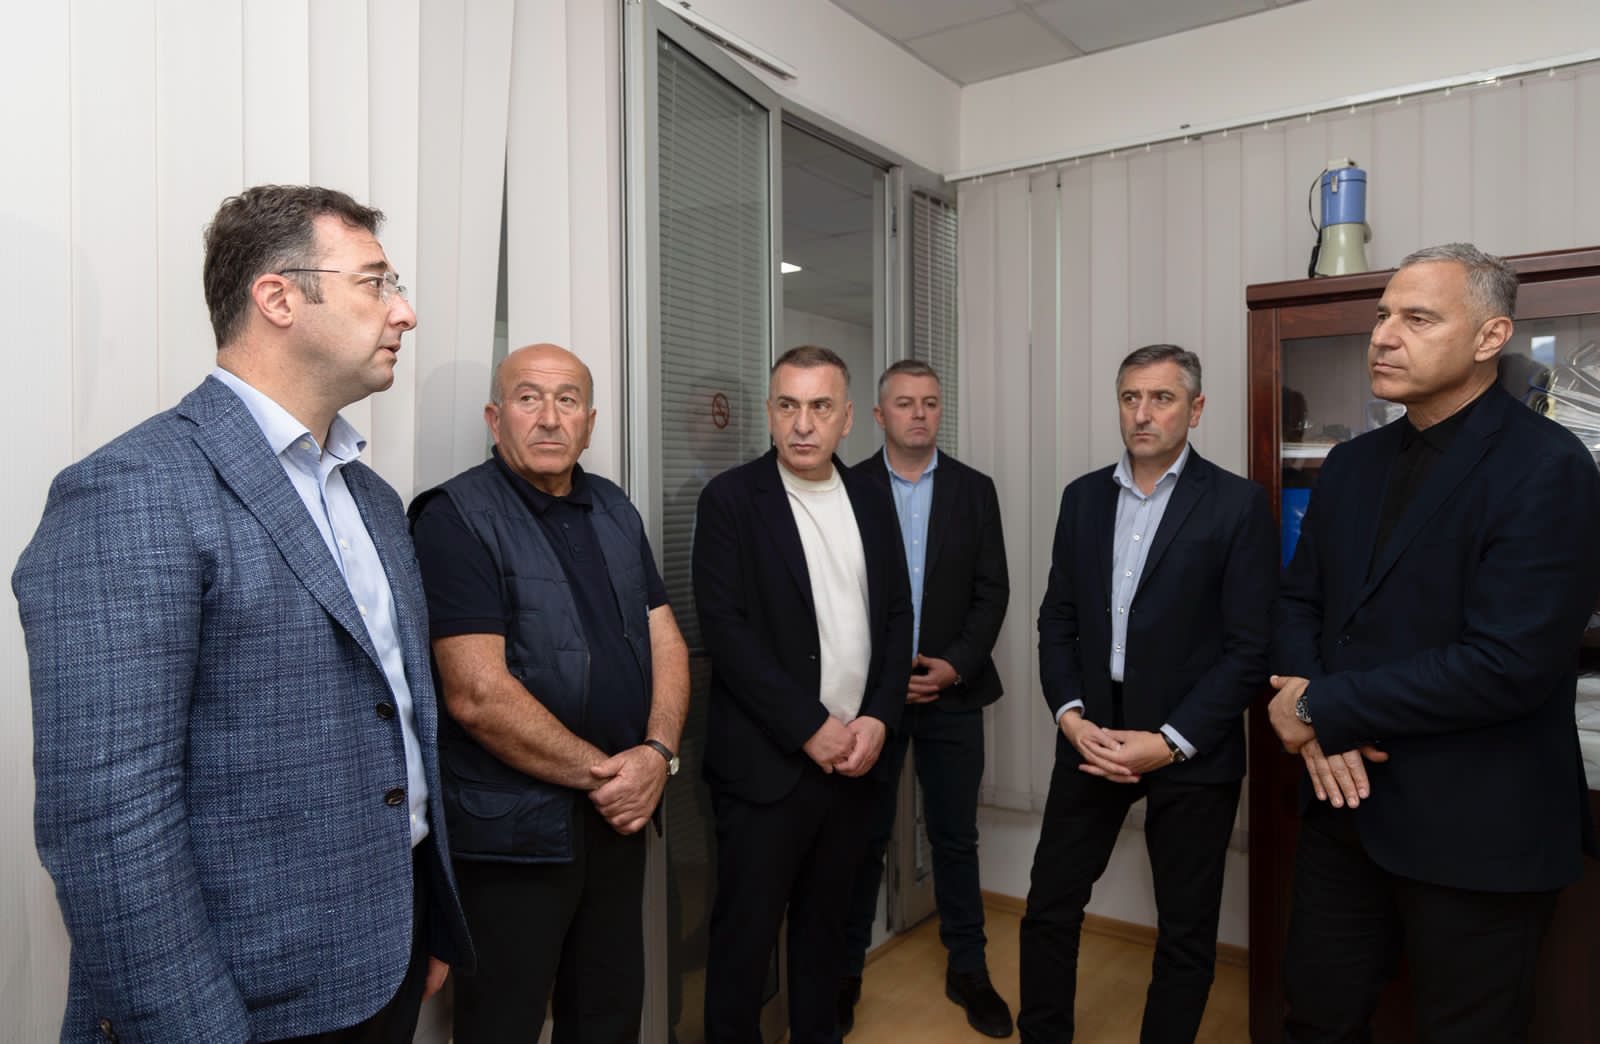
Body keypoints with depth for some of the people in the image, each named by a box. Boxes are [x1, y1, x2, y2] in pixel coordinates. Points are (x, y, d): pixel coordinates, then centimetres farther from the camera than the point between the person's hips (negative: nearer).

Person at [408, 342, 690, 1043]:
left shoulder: (616, 511, 9)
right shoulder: (455, 518, -12)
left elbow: (665, 641, 7)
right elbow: (478, 695, -20)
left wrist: (657, 752, -9)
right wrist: (601, 772, -14)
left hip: (621, 816, 6)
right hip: (514, 833, -6)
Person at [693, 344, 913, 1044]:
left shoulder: (871, 499, 8)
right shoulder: (731, 498, -8)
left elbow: (897, 614, 9)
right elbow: (725, 630, -14)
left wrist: (876, 718, -4)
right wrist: (812, 727, -15)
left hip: (854, 755, 5)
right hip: (767, 760, -4)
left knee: (826, 916, 18)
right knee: (747, 928, 6)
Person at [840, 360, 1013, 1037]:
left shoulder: (975, 490, 5)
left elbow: (992, 590, 2)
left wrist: (956, 665, -10)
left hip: (952, 692, 1)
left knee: (955, 837, 10)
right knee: (863, 837, 9)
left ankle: (968, 969, 25)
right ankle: (845, 970, 25)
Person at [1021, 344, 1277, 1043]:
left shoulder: (1238, 504, -6)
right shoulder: (1083, 496, 6)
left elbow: (1251, 647, -9)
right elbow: (1057, 619, 7)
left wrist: (1170, 742, -15)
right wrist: (1071, 715, -7)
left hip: (1192, 749, -3)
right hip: (1092, 735, 4)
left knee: (1186, 931, 12)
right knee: (1049, 908, 10)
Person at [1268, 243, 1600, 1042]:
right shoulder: (1353, 464, 8)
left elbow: (1507, 664, -23)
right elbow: (1299, 603, 8)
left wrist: (1324, 709, -16)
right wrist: (1318, 727, -11)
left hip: (1474, 829, -6)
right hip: (1345, 801, 6)